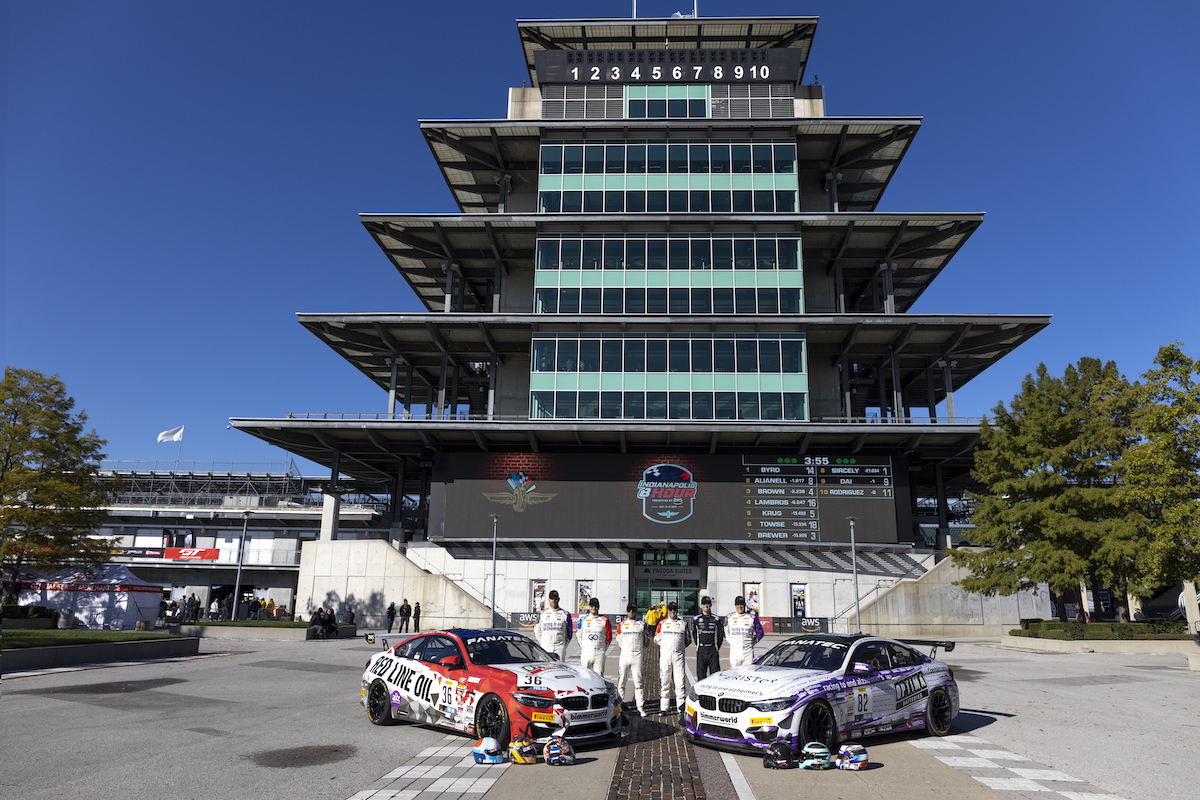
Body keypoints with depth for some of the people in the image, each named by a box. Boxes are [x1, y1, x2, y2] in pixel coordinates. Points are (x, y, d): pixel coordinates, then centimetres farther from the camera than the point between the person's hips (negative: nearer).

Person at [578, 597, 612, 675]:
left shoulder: (604, 620, 3)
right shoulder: (583, 620, 7)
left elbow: (609, 636, 8)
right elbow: (579, 635, 16)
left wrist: (604, 648, 4)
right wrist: (583, 647, 10)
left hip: (599, 654, -1)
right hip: (586, 653, 1)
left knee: (599, 676, -3)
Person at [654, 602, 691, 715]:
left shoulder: (683, 624, 9)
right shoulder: (662, 623, 8)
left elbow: (688, 640, 16)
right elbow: (657, 638, 13)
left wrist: (679, 646, 9)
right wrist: (666, 646, 7)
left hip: (679, 656, 0)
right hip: (665, 656, 0)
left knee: (680, 681, -6)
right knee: (664, 681, 1)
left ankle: (681, 705, 1)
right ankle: (664, 707, 8)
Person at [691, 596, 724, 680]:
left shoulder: (716, 619, 4)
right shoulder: (696, 619, 4)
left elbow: (721, 635, 10)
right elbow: (694, 634, 12)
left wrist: (716, 646, 5)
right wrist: (699, 646, 7)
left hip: (713, 651, 0)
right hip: (701, 651, 0)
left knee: (715, 672, -2)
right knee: (700, 672, 2)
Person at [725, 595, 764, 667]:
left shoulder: (752, 617, 2)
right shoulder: (729, 618, 7)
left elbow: (760, 633, 10)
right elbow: (726, 631, 23)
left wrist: (752, 643, 4)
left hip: (748, 653, -1)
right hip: (734, 652, 1)